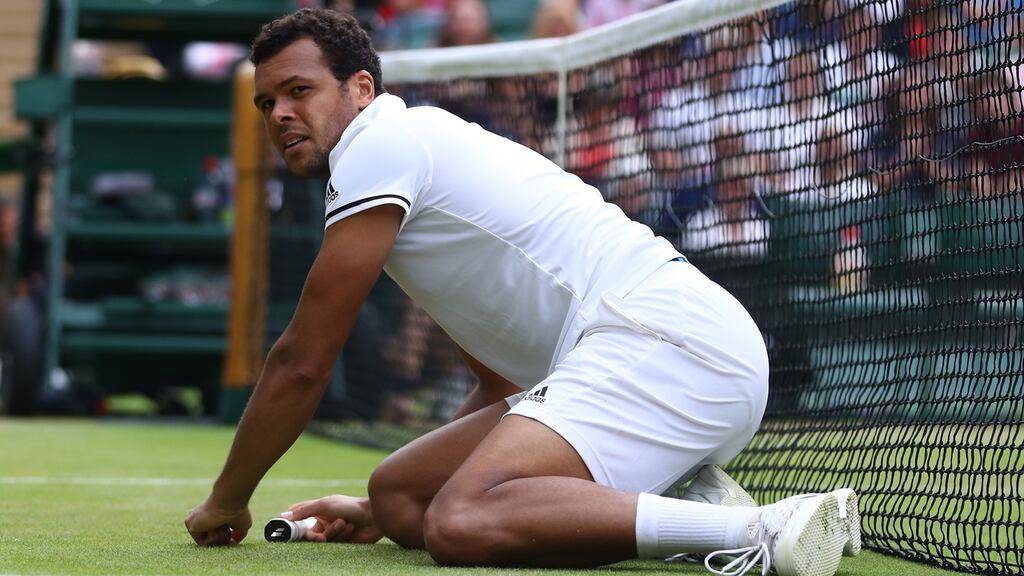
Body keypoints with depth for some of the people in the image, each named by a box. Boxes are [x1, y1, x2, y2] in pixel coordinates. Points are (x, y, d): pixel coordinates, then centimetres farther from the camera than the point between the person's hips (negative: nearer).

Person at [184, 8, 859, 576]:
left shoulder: (380, 143, -1)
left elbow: (301, 363, 0)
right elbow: (505, 381, 36)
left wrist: (227, 502, 13)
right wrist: (381, 512, 35)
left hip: (665, 335, -10)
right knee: (399, 493, 7)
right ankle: (678, 504, 1)